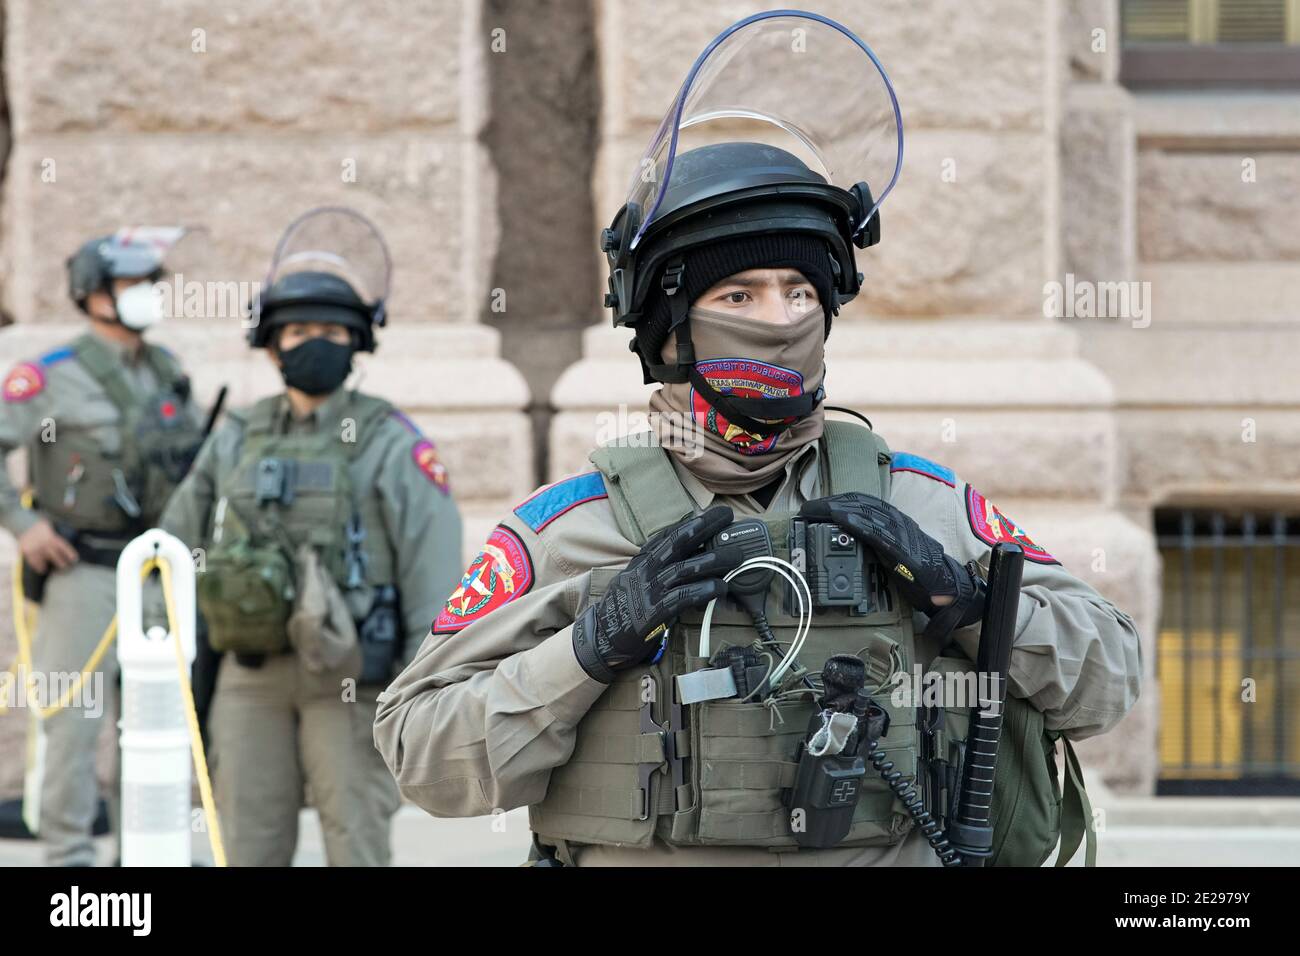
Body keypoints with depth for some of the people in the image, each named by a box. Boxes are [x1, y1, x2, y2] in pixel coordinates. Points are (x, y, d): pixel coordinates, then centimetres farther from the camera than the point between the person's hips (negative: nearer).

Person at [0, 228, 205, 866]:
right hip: (85, 573, -6)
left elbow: (196, 452, 23)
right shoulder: (52, 378, -10)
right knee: (75, 720, -4)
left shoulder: (167, 373, 10)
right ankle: (68, 856, 3)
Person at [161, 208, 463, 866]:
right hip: (251, 677, 4)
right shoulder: (236, 440, 9)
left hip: (350, 680, -4)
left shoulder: (391, 445, -4)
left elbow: (435, 577, -8)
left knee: (356, 847, -4)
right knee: (251, 850, 6)